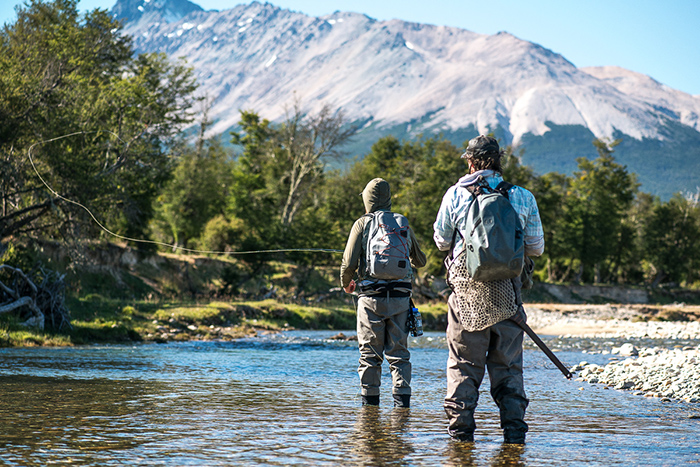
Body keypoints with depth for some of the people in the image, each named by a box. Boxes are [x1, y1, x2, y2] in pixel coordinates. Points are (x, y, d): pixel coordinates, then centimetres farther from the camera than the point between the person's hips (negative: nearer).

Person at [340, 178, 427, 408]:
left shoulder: (362, 224, 0)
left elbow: (348, 263, -5)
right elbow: (420, 261, 20)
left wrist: (346, 284, 15)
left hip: (371, 297, -2)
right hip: (400, 297, 2)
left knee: (370, 354, 4)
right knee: (399, 353, 6)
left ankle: (370, 403, 6)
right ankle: (402, 400, -2)